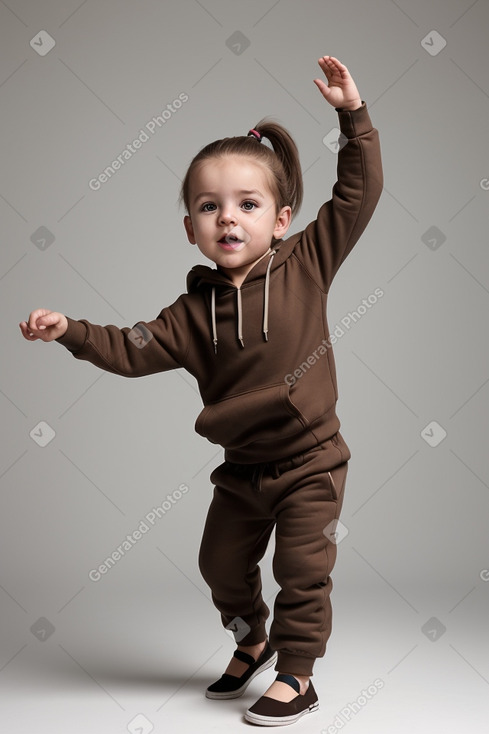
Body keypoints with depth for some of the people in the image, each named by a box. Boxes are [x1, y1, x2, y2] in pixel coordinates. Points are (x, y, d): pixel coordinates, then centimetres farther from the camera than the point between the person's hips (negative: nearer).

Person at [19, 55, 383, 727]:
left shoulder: (306, 261, -10)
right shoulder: (195, 309, -5)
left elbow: (359, 193, -10)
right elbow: (134, 350, -5)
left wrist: (353, 114, -14)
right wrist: (72, 331, -16)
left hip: (309, 459, -3)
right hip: (242, 466, 4)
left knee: (303, 568, 2)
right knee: (222, 562, 17)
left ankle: (297, 674, 22)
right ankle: (253, 642, 44)